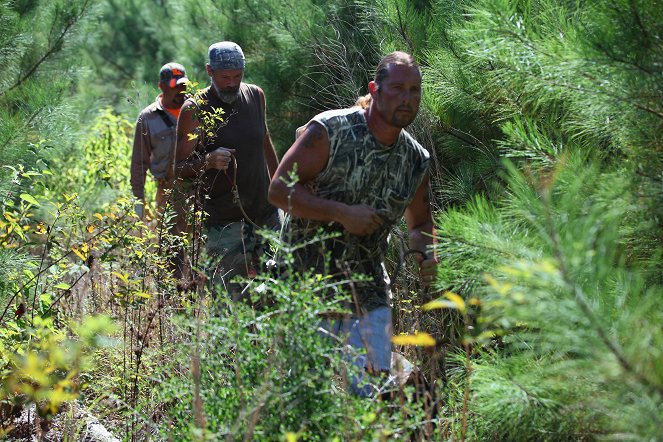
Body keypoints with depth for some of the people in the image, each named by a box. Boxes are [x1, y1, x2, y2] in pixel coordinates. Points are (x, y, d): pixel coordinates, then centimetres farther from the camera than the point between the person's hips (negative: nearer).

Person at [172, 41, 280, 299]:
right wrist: (207, 162, -27)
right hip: (225, 224, -5)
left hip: (267, 214, 5)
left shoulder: (255, 96, 8)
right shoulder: (195, 110, -8)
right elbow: (180, 171, -8)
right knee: (230, 300, -8)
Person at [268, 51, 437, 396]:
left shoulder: (416, 160, 5)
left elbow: (420, 222, 19)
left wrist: (425, 252, -4)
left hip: (369, 288, 6)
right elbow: (279, 189, -13)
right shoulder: (329, 131, -12)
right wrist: (342, 213, -22)